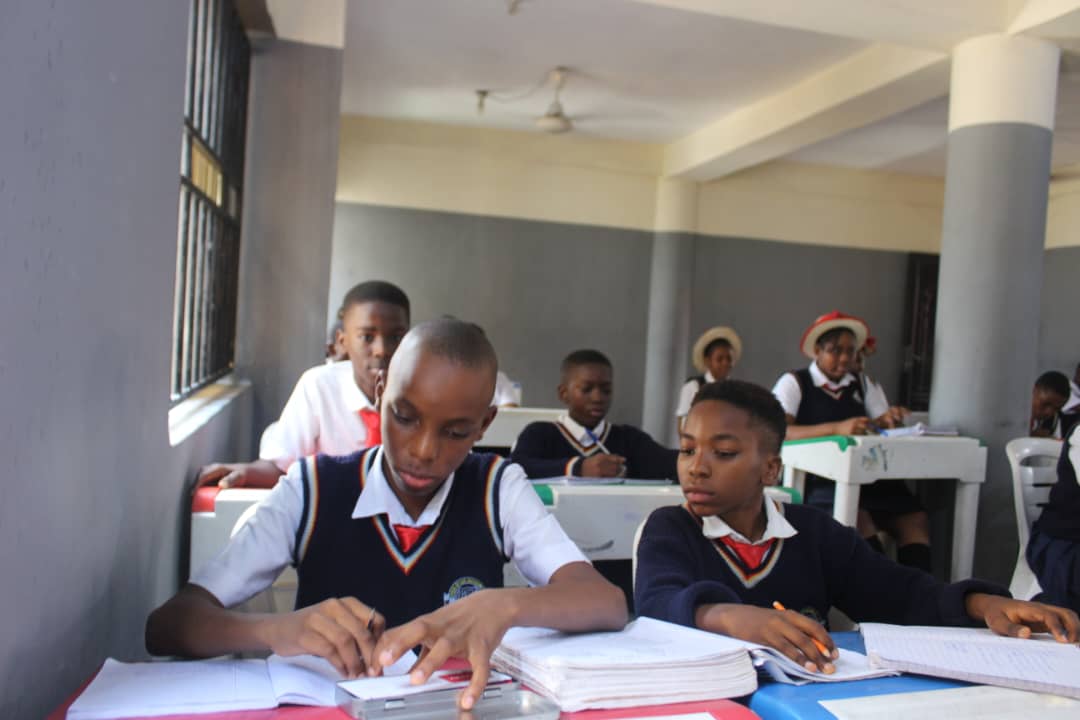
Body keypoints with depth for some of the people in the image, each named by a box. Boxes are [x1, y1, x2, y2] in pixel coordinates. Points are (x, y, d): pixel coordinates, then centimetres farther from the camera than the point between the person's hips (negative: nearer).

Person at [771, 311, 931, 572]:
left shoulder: (863, 385, 19)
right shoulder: (794, 382, 1)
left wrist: (888, 421, -10)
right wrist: (836, 428, -27)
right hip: (815, 480, -5)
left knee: (915, 518, -20)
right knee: (857, 518, -33)